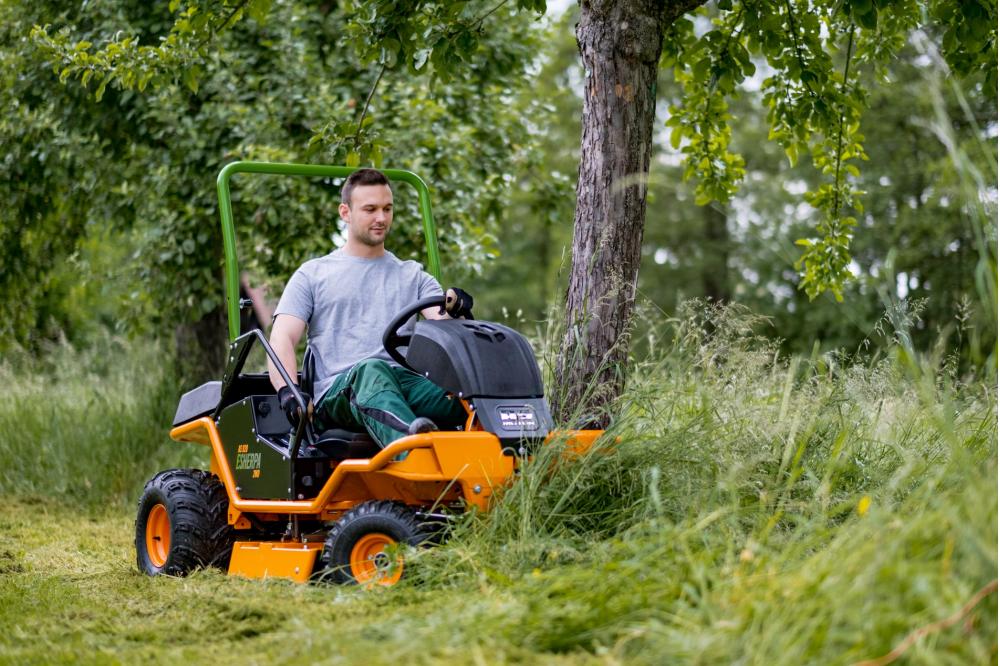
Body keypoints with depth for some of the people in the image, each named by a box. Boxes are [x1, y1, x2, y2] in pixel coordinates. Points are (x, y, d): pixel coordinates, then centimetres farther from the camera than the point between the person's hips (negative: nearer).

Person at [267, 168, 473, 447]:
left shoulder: (413, 275, 26)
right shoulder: (312, 274, 20)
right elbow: (282, 338, 8)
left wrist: (453, 307, -17)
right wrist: (288, 391, -13)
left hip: (405, 382, 3)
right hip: (336, 390, -3)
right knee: (372, 370, -42)